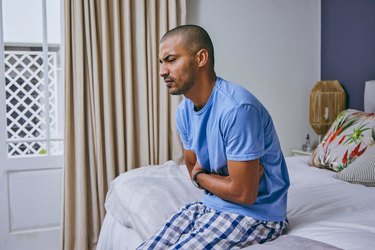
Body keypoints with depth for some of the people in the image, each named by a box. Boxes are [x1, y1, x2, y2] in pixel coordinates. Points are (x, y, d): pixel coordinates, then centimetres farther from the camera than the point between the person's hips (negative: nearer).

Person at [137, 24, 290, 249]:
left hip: (255, 213, -7)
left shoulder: (236, 108, -24)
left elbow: (244, 193, -23)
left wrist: (201, 177, -5)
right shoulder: (185, 109, 1)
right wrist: (228, 180, -9)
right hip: (211, 205, 7)